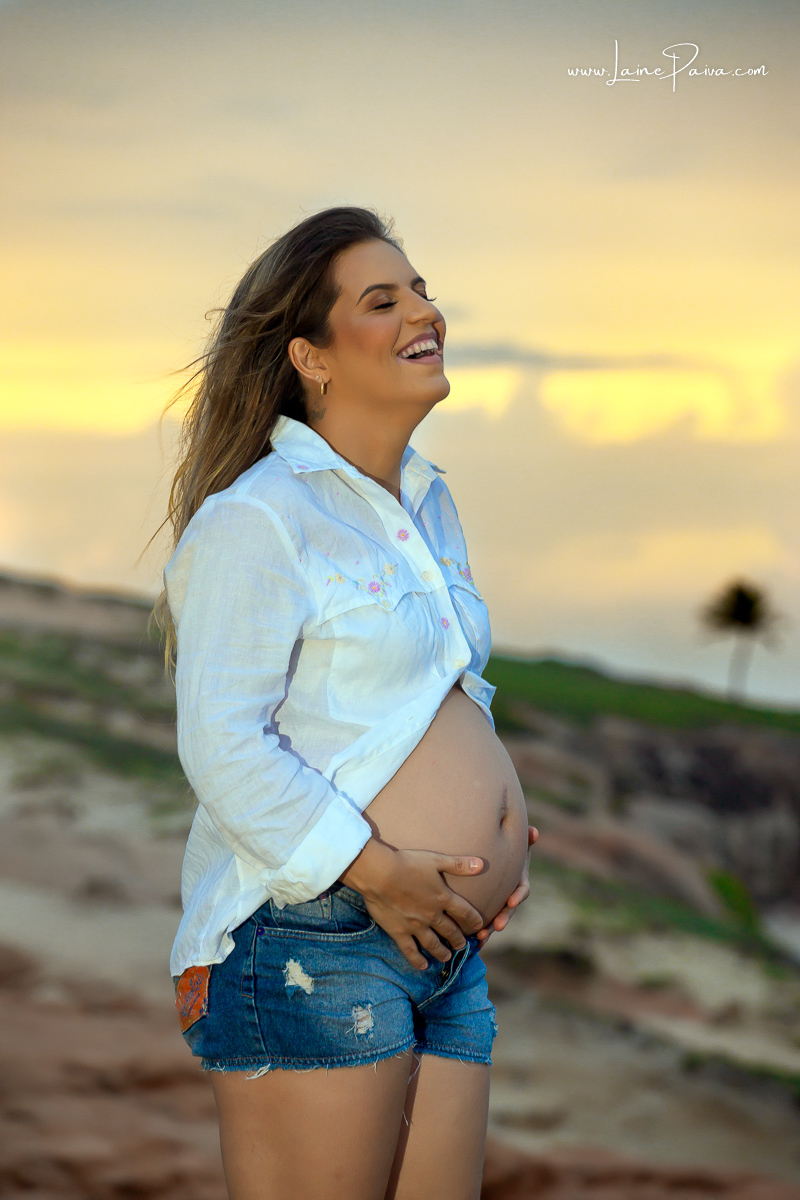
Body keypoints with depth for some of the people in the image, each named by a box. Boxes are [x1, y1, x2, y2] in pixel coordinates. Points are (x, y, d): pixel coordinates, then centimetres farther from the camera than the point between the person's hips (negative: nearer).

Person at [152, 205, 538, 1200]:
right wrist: (378, 871, -19)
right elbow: (221, 747, -16)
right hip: (309, 947, -8)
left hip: (447, 947, 9)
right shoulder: (255, 519, -9)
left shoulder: (427, 504, 19)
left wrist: (503, 835, 15)